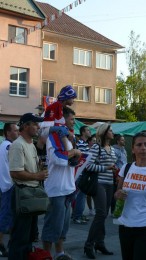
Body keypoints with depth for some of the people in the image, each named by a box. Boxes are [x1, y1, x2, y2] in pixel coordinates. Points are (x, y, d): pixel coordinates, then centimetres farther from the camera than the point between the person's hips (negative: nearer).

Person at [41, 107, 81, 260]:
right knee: (53, 224, -3)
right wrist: (74, 152, -15)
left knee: (63, 224, 16)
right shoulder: (54, 136, -14)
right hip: (56, 189, -9)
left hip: (67, 188, 9)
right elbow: (57, 158, -28)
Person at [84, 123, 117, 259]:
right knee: (101, 214, -11)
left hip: (109, 184, 8)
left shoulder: (112, 148, 15)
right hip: (99, 183, -8)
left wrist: (114, 169, 5)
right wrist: (106, 168, -16)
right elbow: (89, 165, -16)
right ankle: (89, 245, -1)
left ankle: (99, 243, 21)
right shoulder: (96, 147, -9)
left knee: (103, 215, 11)